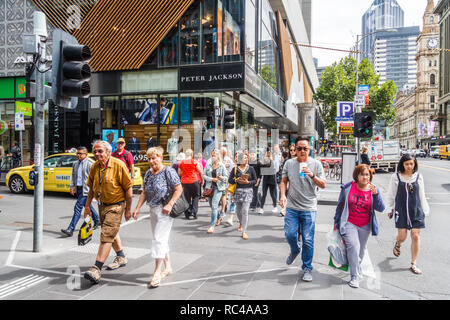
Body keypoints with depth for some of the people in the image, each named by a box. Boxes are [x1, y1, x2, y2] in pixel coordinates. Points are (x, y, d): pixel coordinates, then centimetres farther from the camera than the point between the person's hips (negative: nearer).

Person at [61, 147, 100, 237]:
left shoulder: (89, 164, -10)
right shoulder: (75, 164, 13)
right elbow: (73, 176, 20)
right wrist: (72, 187, 10)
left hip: (85, 189, -8)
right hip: (78, 189, 8)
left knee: (78, 208, -11)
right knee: (88, 207, 20)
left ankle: (70, 229, -10)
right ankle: (97, 220, 38)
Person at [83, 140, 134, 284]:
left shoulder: (118, 165, -18)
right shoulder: (95, 167, 1)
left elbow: (128, 188, -15)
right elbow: (92, 187, 14)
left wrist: (128, 209, -13)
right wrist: (87, 205, 11)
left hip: (115, 206, -8)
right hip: (102, 205, 8)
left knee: (106, 236, -13)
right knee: (111, 233, 21)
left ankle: (96, 269, -10)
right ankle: (121, 257, 41)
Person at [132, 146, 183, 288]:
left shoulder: (168, 172, -11)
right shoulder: (148, 173, 11)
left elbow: (179, 189, -14)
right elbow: (144, 192, 14)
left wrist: (169, 205, -22)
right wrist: (137, 208, 7)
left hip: (164, 211, -8)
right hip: (153, 210, 8)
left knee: (159, 239, -10)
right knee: (161, 239, 15)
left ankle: (157, 272, -3)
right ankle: (168, 267, 29)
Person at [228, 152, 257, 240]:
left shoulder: (251, 169, 4)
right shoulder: (235, 169, 4)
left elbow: (255, 180, 5)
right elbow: (229, 180, 5)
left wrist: (248, 182, -12)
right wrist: (236, 180, -13)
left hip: (248, 191, -2)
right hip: (238, 191, 2)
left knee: (245, 211, -11)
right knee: (238, 210, 13)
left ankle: (244, 232, -6)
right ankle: (241, 223, 45)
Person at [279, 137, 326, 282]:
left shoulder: (316, 164, 1)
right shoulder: (289, 163, 6)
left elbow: (323, 185, 0)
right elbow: (283, 181, 13)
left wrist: (312, 175, -17)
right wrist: (283, 195, -4)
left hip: (309, 208, -1)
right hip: (292, 207, 2)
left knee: (308, 240, 0)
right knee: (289, 234, -3)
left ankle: (307, 269, 17)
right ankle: (295, 250, 32)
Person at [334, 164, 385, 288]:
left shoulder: (373, 190, -3)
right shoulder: (347, 187, -6)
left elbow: (381, 209, -11)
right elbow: (340, 205, 5)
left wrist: (376, 194, -26)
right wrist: (336, 222, 9)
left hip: (365, 226, 3)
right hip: (349, 224, -2)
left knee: (361, 250, 15)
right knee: (354, 247, -18)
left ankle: (357, 270, 42)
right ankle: (354, 277, -8)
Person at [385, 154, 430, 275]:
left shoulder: (418, 177, 3)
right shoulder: (396, 177, -3)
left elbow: (422, 195, 11)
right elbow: (391, 194, 5)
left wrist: (425, 210, 11)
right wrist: (390, 209, 8)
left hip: (416, 211, 2)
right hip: (401, 211, -2)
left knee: (416, 236, 0)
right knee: (402, 236, -1)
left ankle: (413, 264, 13)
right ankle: (397, 244, 38)